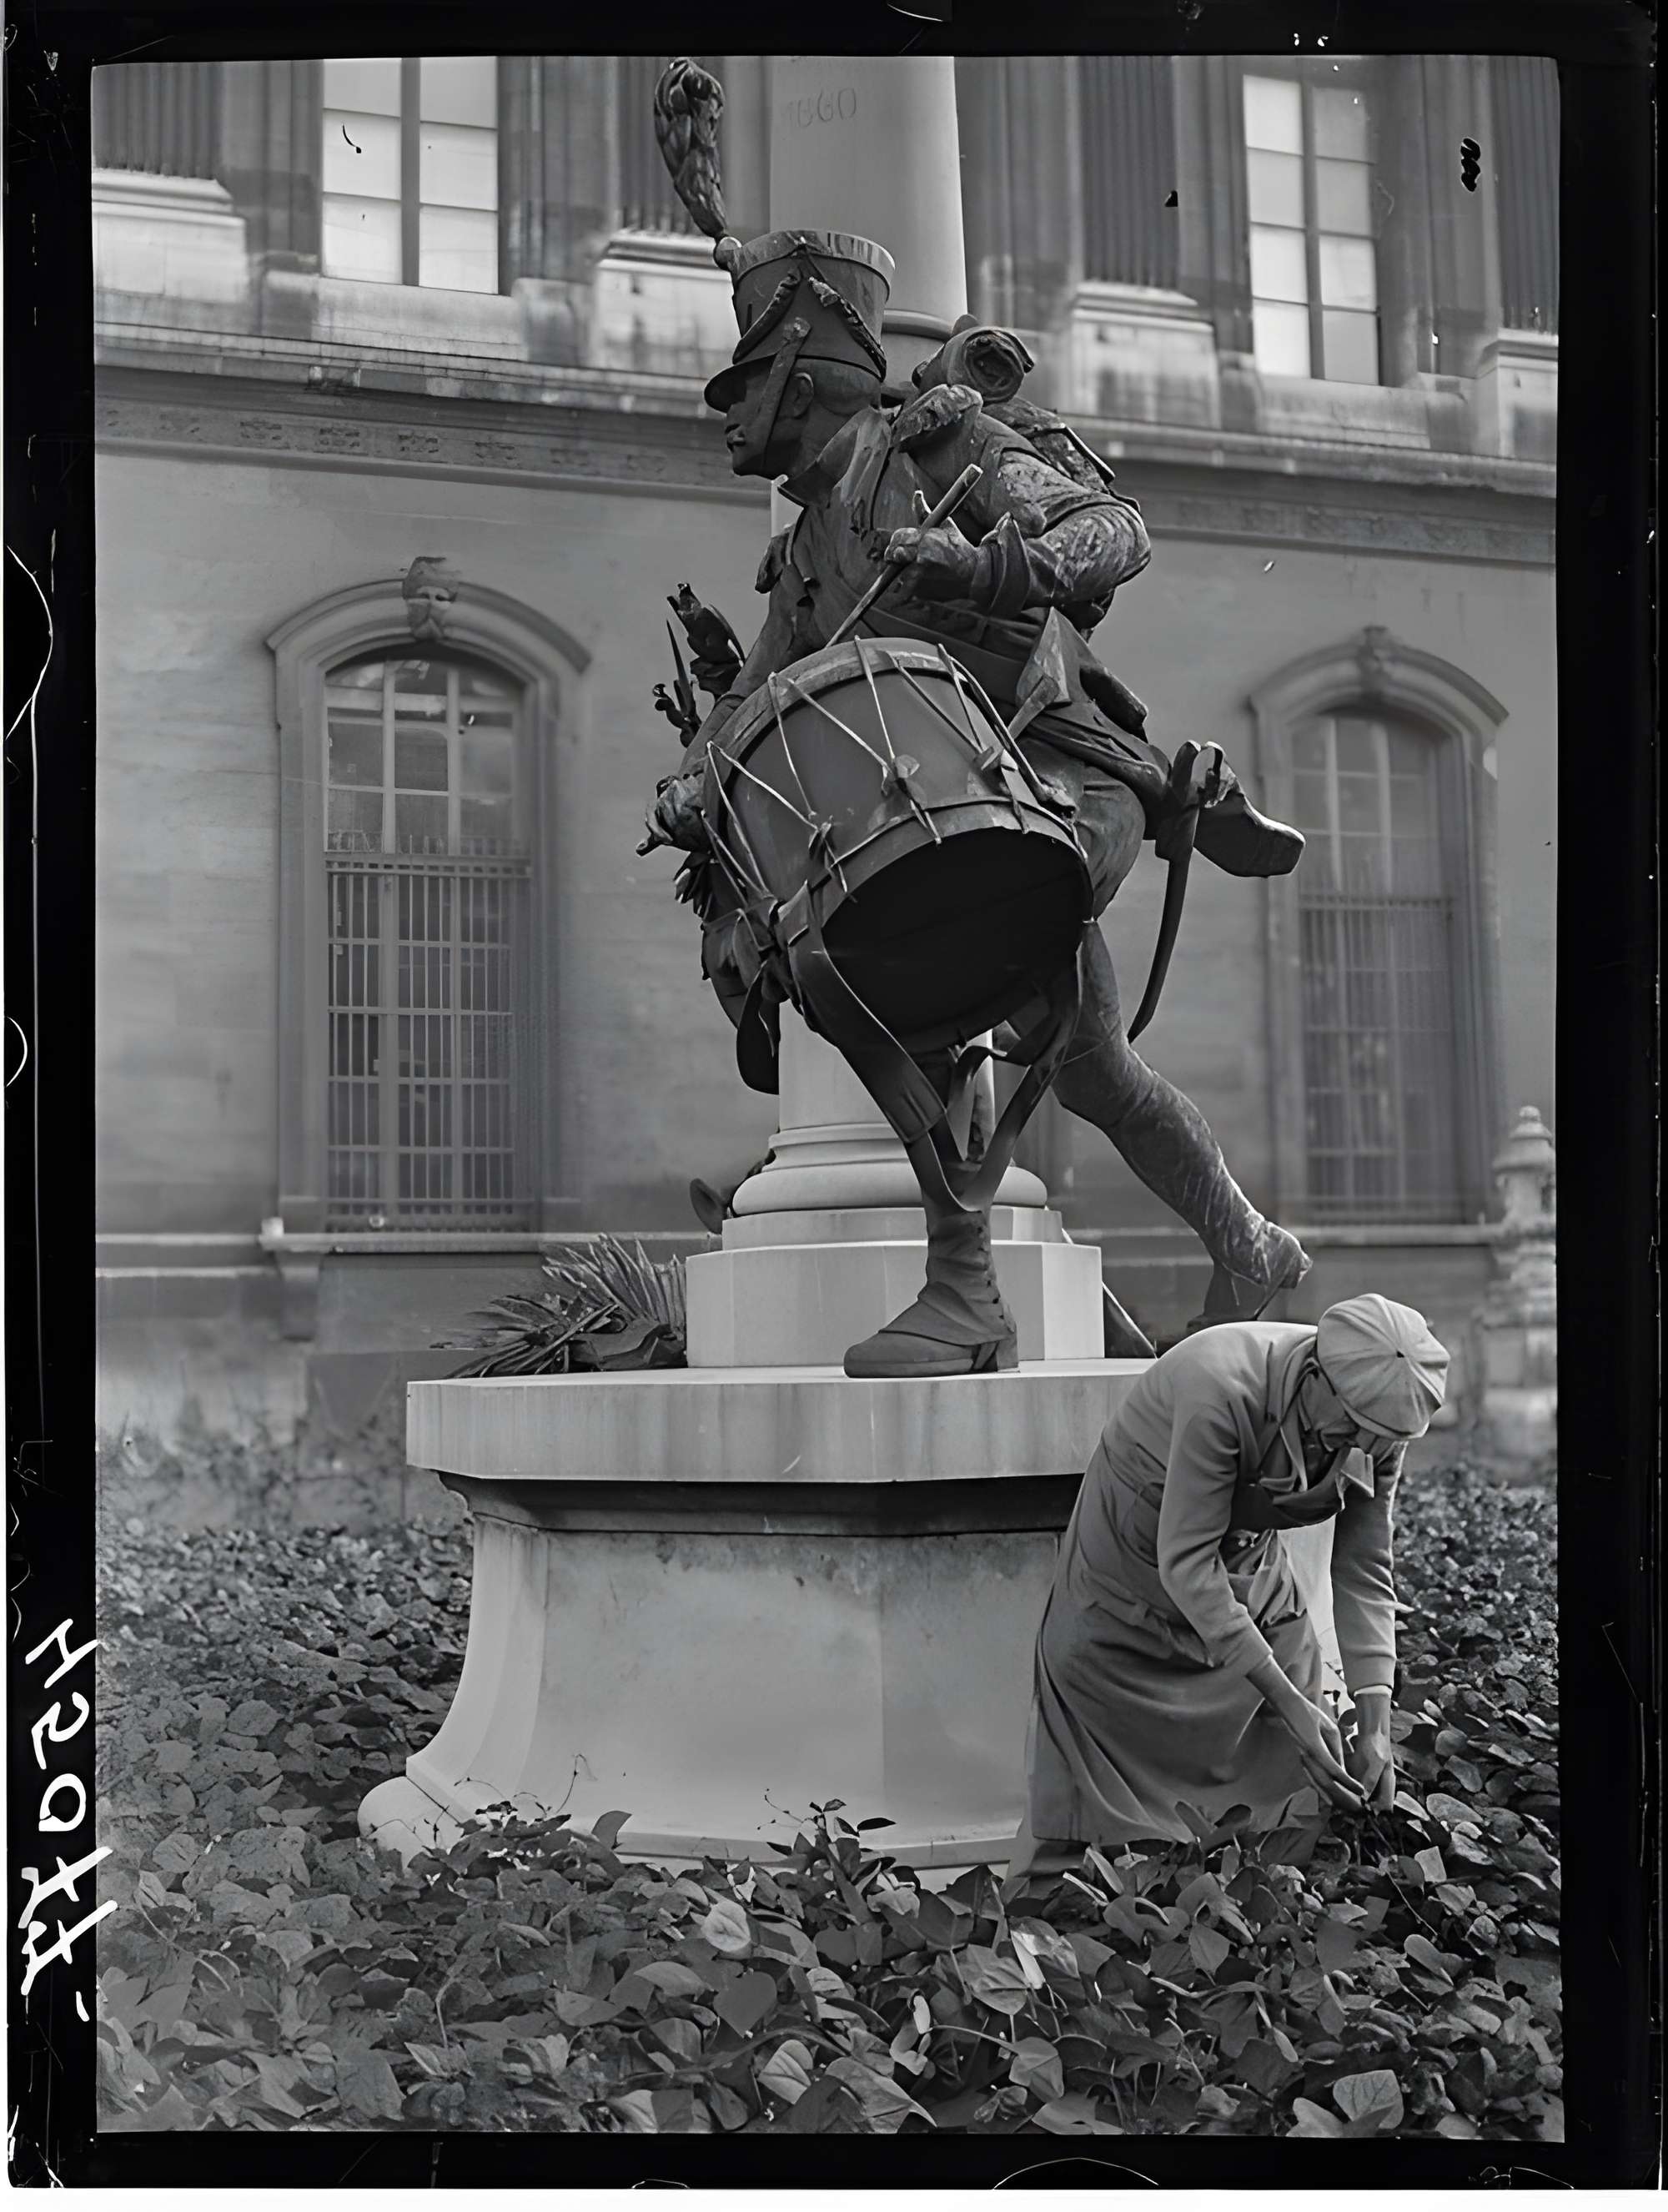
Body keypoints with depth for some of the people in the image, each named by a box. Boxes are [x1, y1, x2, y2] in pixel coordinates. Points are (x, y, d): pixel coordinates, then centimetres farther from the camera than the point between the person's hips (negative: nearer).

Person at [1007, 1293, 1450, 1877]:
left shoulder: (1380, 1418, -20)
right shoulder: (1221, 1391, -39)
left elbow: (1364, 1570, -13)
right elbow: (1186, 1563, -34)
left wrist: (1376, 1727, -23)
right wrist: (1289, 1703, -35)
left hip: (1248, 1556, 5)